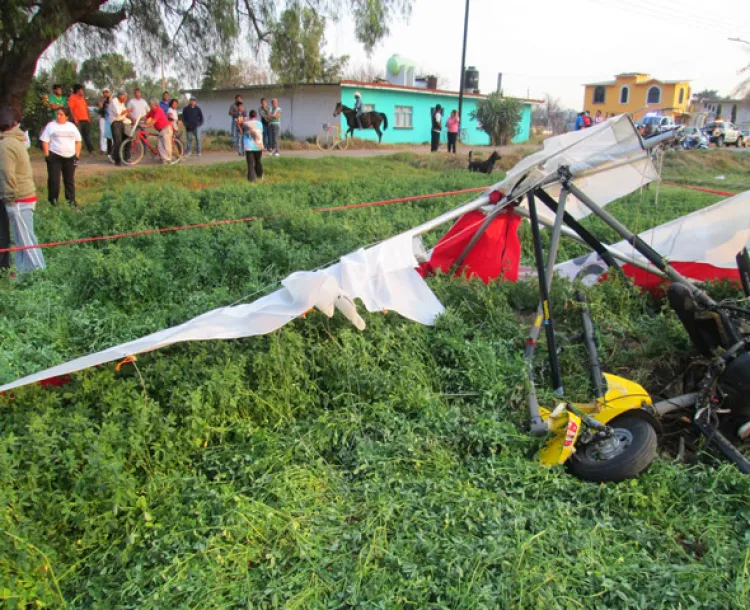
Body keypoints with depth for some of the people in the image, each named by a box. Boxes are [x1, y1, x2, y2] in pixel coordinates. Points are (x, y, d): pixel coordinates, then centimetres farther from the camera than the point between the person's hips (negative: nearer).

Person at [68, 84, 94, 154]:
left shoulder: (83, 98, 18)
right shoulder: (72, 98, -5)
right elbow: (70, 109, -12)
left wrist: (88, 117, 13)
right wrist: (75, 119, -19)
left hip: (85, 120, 7)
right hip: (78, 121, -7)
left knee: (87, 135, 10)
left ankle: (91, 150, 13)